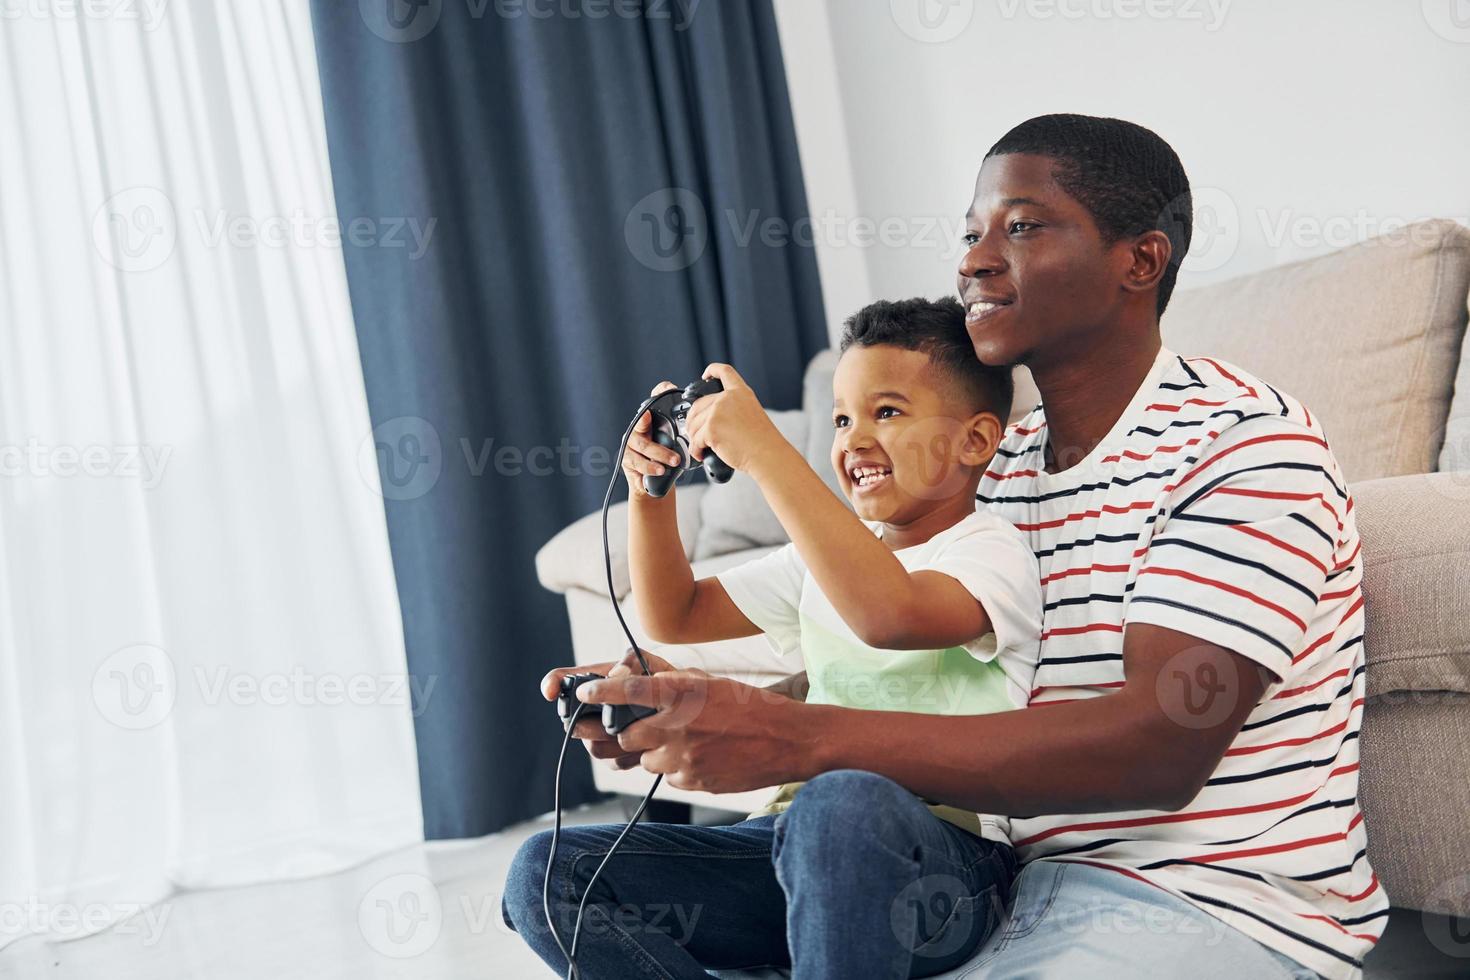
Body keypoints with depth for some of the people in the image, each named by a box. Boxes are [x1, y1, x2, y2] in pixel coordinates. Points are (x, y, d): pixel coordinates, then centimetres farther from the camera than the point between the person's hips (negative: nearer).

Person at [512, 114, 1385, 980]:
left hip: (1221, 903, -7)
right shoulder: (999, 469, 12)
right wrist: (697, 710, -9)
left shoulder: (1243, 441, -12)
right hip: (1026, 874, 7)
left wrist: (800, 739, -29)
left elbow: (1159, 746, -24)